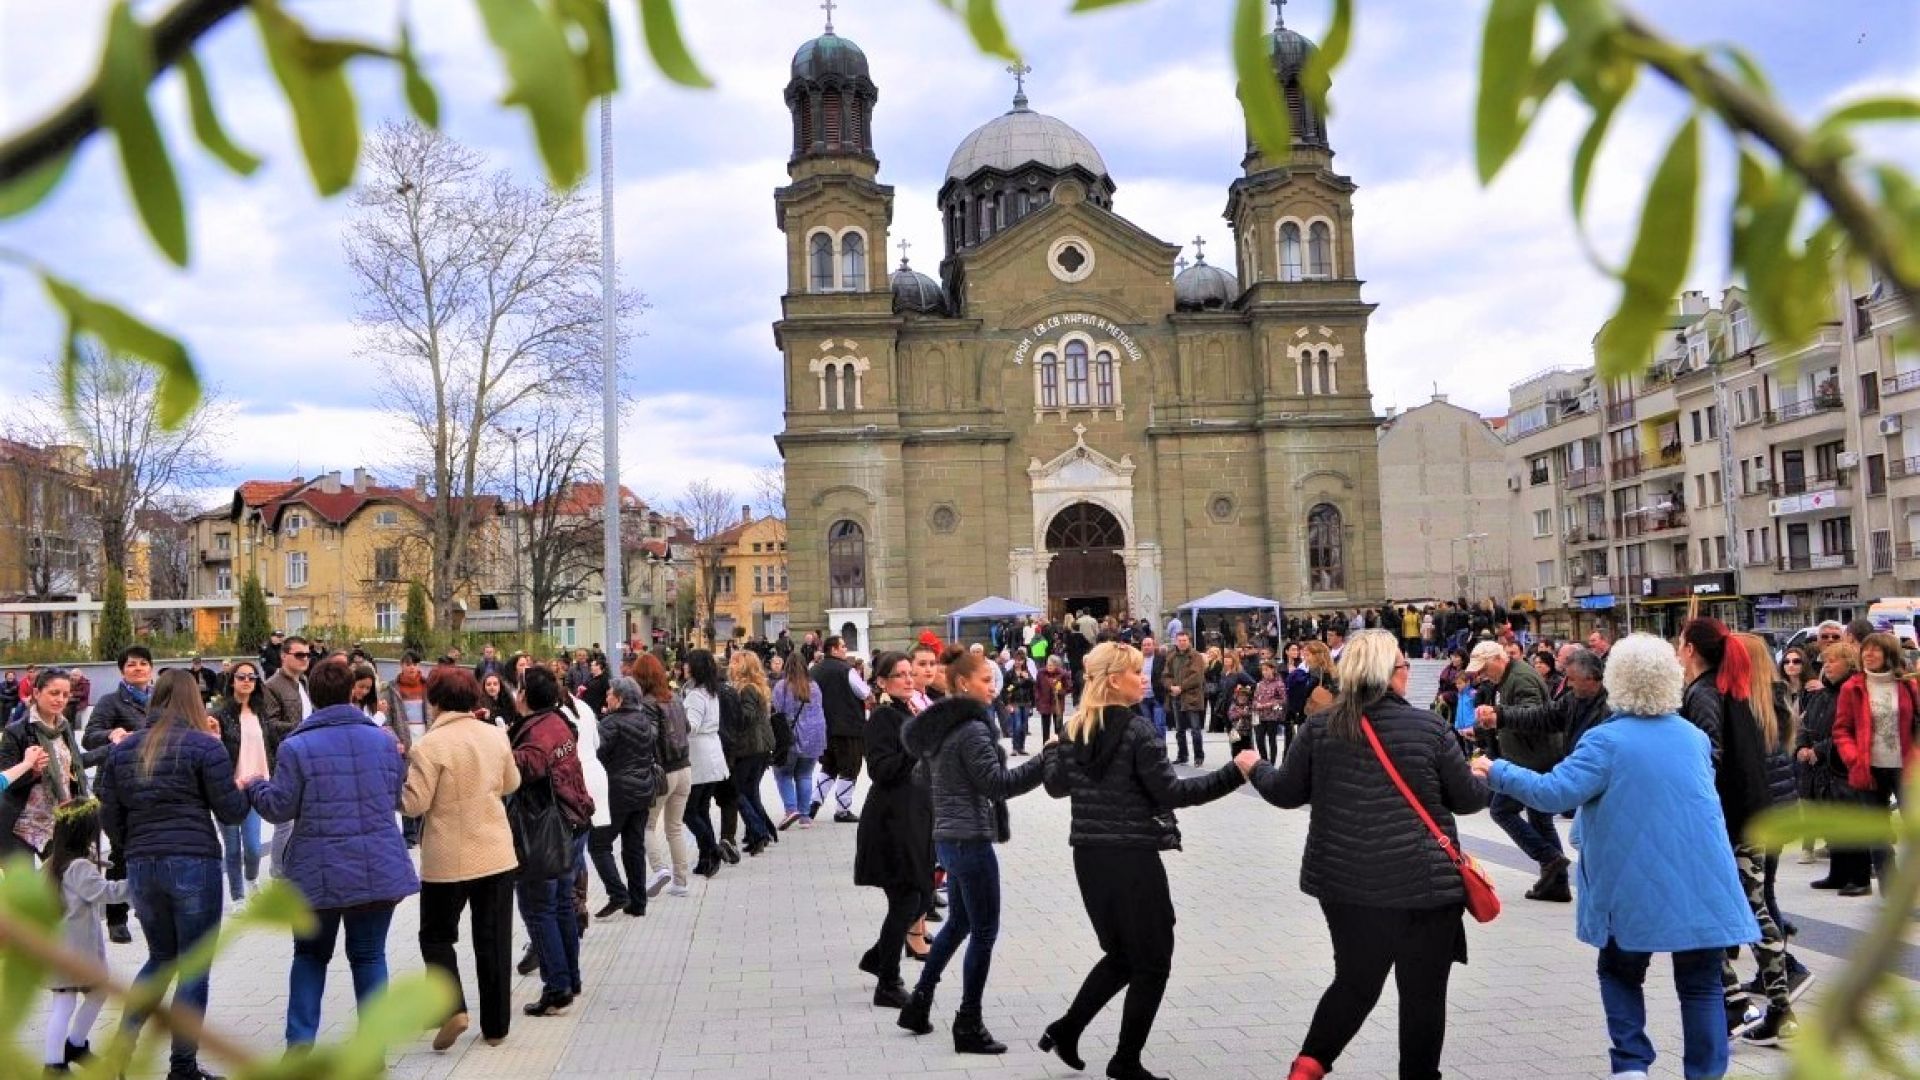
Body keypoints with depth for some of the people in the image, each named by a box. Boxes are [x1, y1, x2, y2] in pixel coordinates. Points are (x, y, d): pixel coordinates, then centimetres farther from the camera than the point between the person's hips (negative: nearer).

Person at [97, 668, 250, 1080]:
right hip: (194, 865, -5)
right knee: (195, 967, 4)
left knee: (160, 958, 23)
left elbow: (109, 820, 10)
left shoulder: (122, 749, 9)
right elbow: (231, 812, -6)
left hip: (141, 868, 5)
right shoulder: (204, 745, -7)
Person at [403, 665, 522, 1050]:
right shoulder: (496, 735, 1)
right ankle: (496, 1025, 17)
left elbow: (415, 803, -14)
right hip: (497, 855, 4)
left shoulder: (429, 745, -14)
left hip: (447, 860, -4)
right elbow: (511, 784, 13)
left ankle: (453, 1008, -3)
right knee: (494, 941, 10)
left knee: (437, 935, 14)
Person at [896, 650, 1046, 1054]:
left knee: (958, 922, 22)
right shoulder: (972, 729, -16)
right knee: (984, 932, 0)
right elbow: (996, 783, -19)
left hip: (947, 837, 10)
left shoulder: (937, 728, 11)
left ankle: (919, 1002, 28)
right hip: (970, 840, -10)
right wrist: (1044, 760, -20)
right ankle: (969, 1026, 7)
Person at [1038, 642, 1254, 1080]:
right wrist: (1235, 772, -15)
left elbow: (1056, 787, 14)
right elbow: (1170, 792, -17)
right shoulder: (1137, 729, -14)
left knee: (1121, 954, 22)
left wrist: (1050, 752, 33)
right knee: (1151, 962, 8)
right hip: (1132, 857, -7)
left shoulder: (1074, 728, 6)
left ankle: (1065, 1029, 16)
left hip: (1088, 856, 7)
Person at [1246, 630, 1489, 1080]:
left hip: (1346, 884, 4)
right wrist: (1487, 779, 24)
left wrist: (1256, 769, 26)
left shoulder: (1320, 727, -2)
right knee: (1423, 993, 12)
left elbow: (1285, 792, 5)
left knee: (1354, 982, 20)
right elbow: (1467, 799, 1)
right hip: (1424, 885, -3)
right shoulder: (1427, 726, -8)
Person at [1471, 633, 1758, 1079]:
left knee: (1620, 974, 15)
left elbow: (1553, 792, -19)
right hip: (1700, 886, 3)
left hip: (1634, 888, -3)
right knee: (1700, 984, 11)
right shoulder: (1695, 737, 7)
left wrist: (1498, 772, -7)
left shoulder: (1606, 741, -12)